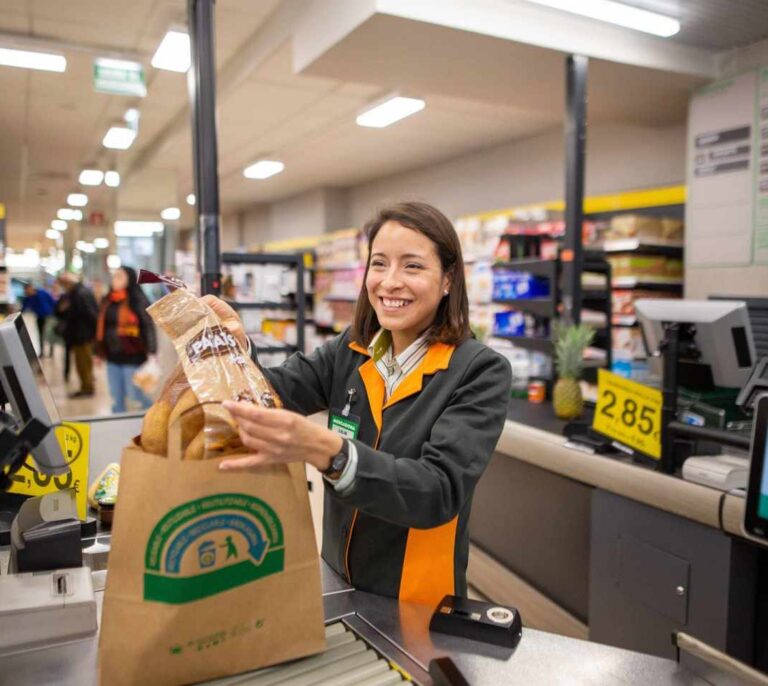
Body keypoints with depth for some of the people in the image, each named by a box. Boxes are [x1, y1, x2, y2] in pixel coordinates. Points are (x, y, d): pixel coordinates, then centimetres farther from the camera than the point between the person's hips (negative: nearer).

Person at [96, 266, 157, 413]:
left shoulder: (138, 300, -6)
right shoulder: (107, 301, 13)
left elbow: (149, 326, -12)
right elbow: (101, 328, 18)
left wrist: (151, 351, -20)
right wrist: (99, 351, 18)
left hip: (132, 357, -6)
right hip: (112, 357, 6)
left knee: (135, 394, -3)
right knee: (116, 398, 11)